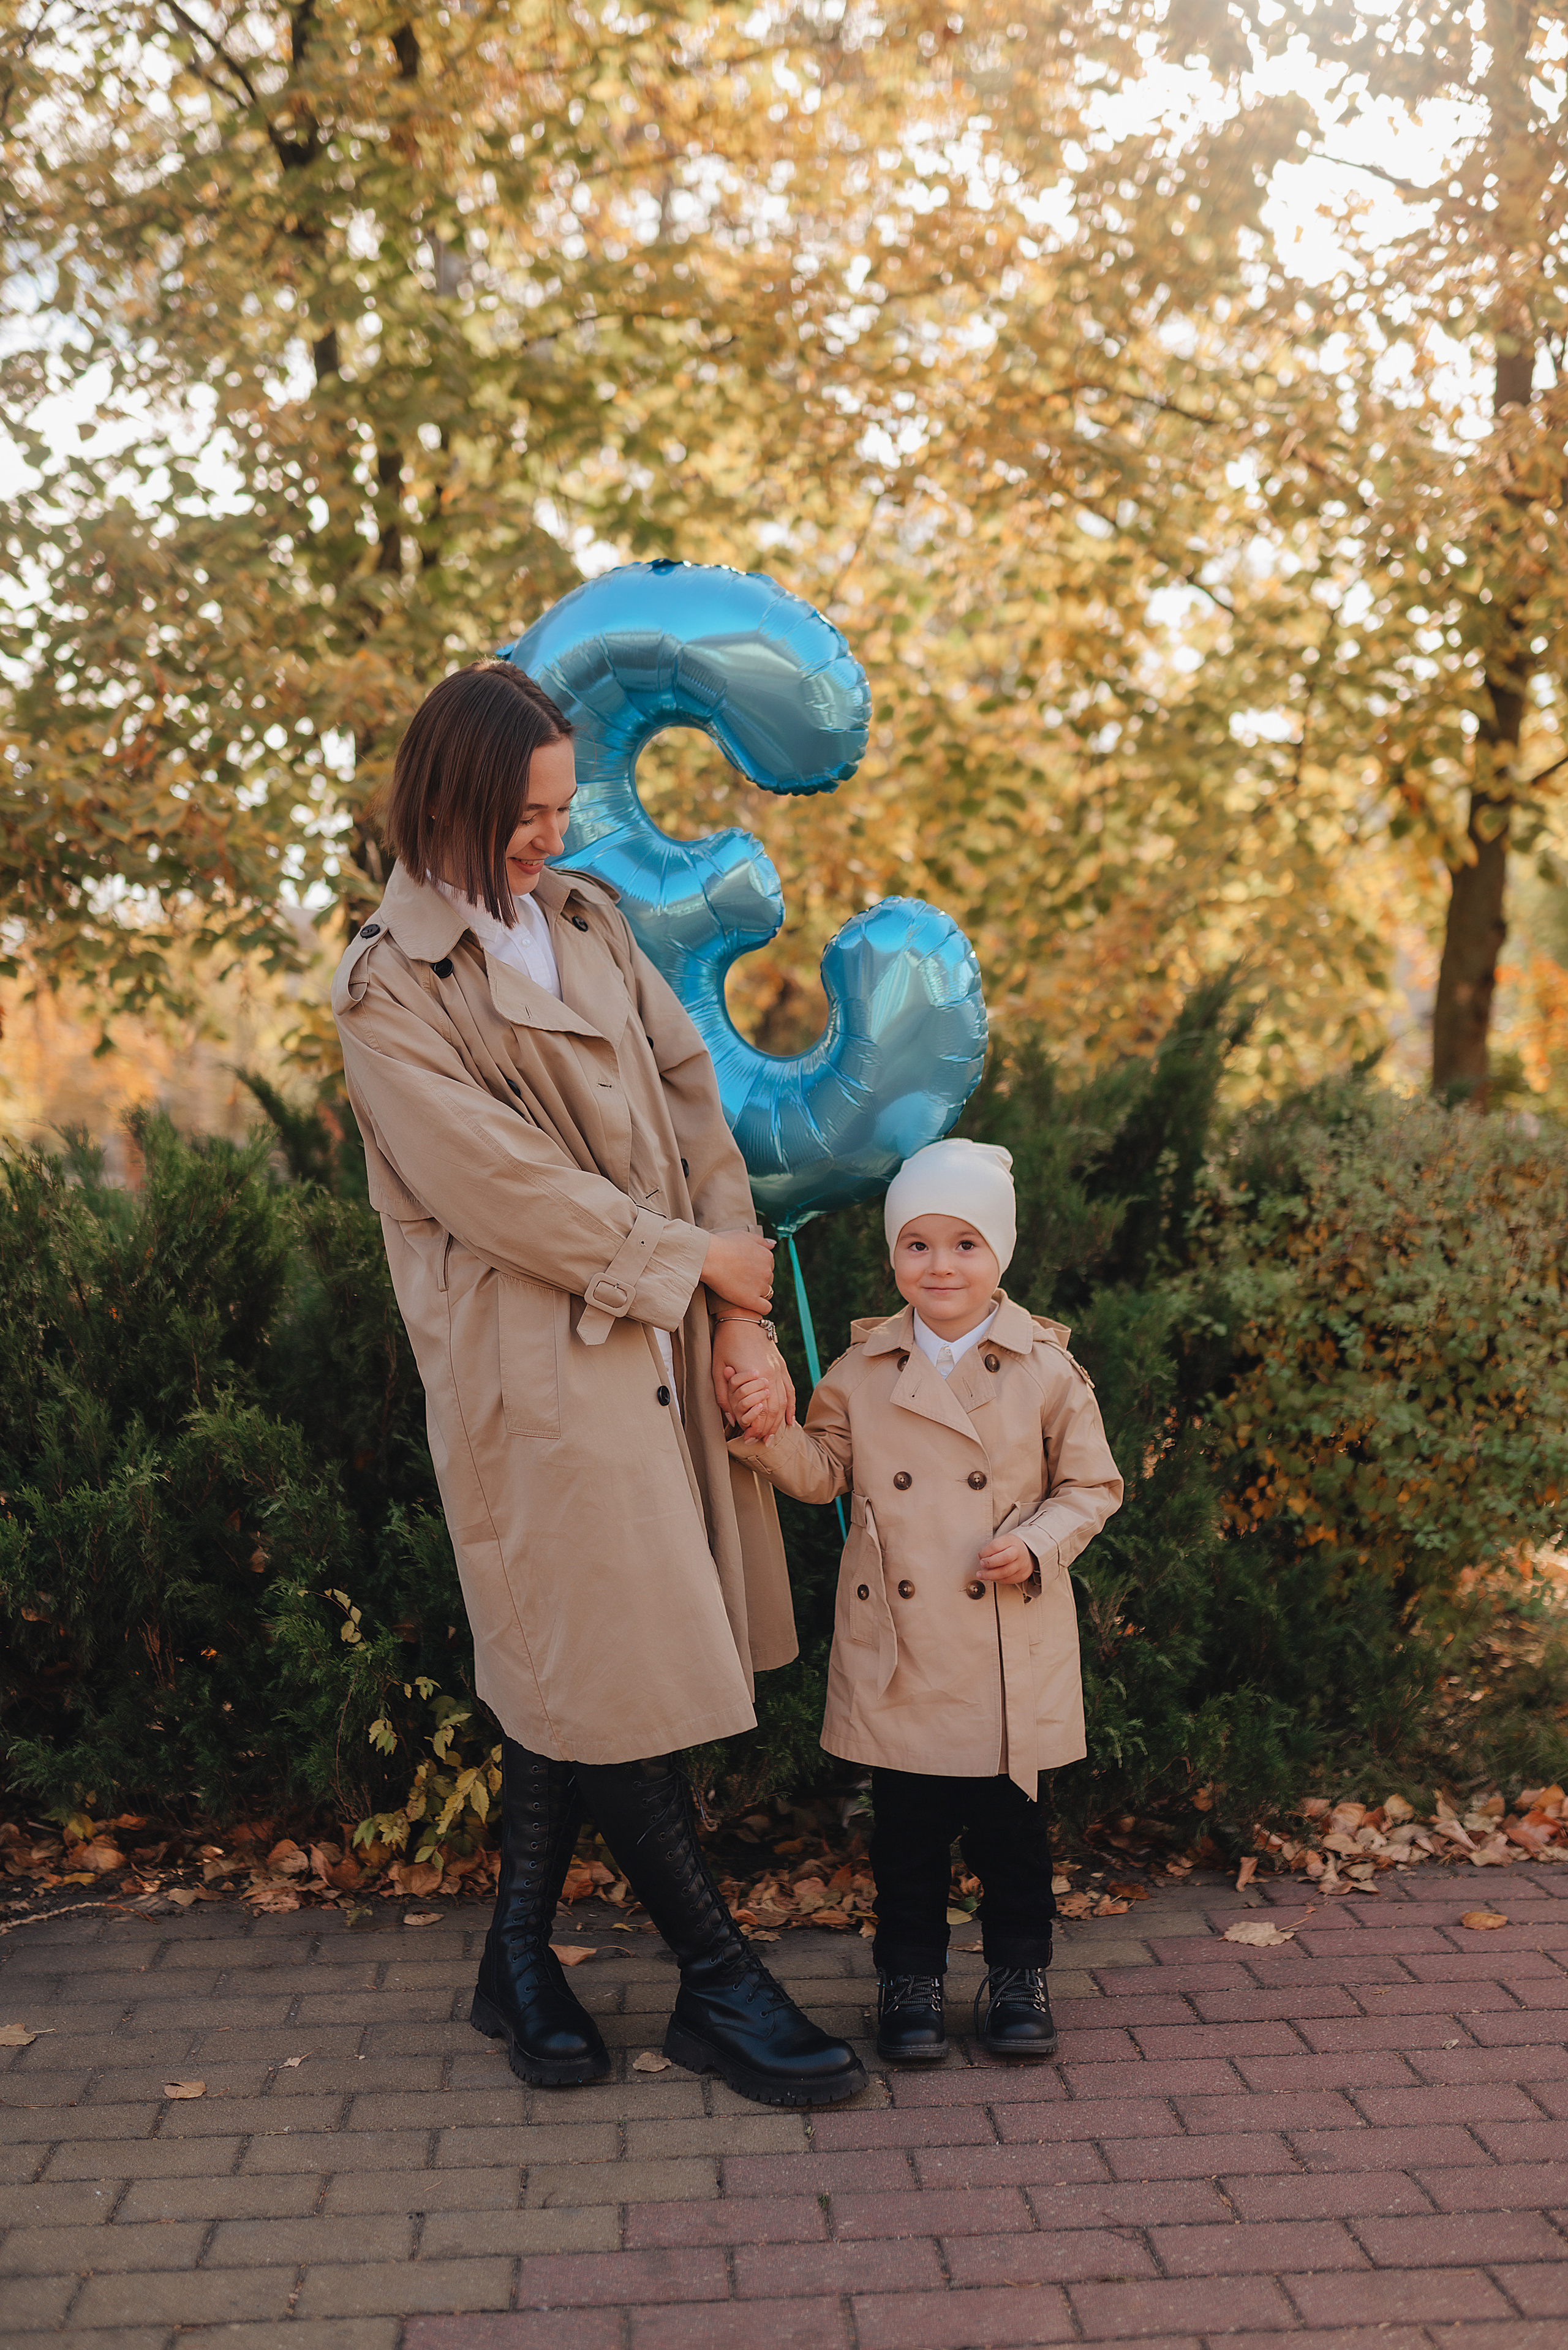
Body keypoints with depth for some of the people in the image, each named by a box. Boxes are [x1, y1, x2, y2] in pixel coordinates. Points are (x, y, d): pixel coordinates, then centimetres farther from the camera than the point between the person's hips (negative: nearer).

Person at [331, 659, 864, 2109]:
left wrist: (746, 1316, -3)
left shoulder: (588, 919, 11)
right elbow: (502, 1185, -14)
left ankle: (520, 1959, 27)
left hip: (664, 1337, 7)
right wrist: (700, 1258, -8)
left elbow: (695, 1104, 6)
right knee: (612, 1676, 1)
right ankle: (718, 1984, 14)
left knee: (576, 1673, 13)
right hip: (535, 1362, -6)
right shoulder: (388, 986, -8)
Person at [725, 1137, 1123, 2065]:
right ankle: (911, 1975, 25)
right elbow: (824, 1472, 8)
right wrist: (767, 1428, -10)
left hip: (1012, 1645, -1)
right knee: (908, 1820, 9)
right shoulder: (863, 1370, 2)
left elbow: (1092, 1485, 3)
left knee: (1011, 1815, 9)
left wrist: (1037, 1544, -13)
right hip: (898, 1647, 1)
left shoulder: (1046, 1370, -3)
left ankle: (1020, 1972, 27)